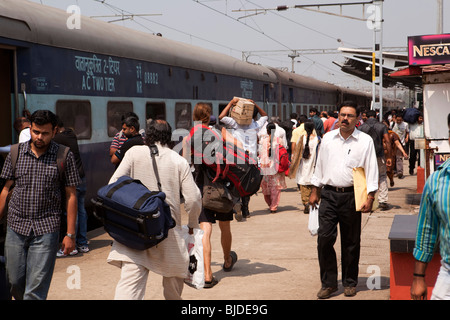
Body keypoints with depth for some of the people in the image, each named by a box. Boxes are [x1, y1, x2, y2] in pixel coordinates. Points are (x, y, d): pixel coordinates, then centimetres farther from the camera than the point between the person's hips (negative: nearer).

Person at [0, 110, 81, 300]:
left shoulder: (64, 156, -2)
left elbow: (71, 195, 0)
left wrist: (70, 234, -3)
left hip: (46, 229, -3)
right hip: (16, 226, 3)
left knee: (36, 287, -6)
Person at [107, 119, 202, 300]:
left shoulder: (134, 153, 5)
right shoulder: (179, 161, 4)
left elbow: (114, 185, -1)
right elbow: (193, 199, 0)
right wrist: (192, 224, 18)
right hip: (168, 229, 0)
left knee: (130, 280, -10)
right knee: (174, 274, 24)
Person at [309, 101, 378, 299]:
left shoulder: (365, 141, 0)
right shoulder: (328, 138, 9)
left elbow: (371, 170, -2)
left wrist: (370, 197, -9)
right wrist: (315, 191, 14)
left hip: (351, 196, -2)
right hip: (328, 195, 2)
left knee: (351, 242, 6)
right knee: (324, 238, -4)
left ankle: (350, 282, 21)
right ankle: (328, 283, 7)